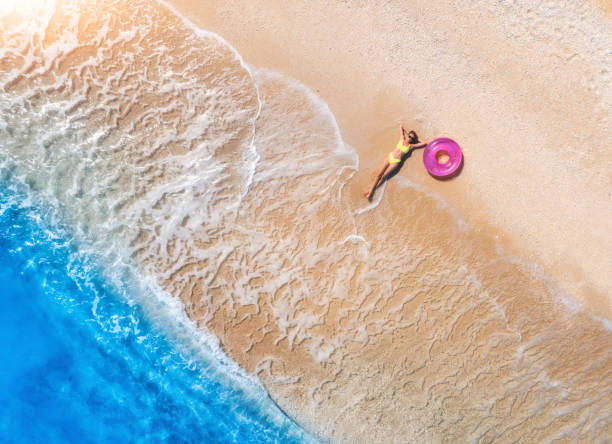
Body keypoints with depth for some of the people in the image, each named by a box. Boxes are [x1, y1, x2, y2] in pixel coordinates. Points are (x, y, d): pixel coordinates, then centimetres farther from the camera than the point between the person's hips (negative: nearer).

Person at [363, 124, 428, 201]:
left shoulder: (411, 146, 2)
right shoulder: (402, 139, 9)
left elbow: (425, 143, 2)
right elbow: (401, 126, 21)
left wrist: (417, 140, 11)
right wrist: (407, 132, 23)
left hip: (396, 162, -2)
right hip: (390, 156, 2)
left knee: (384, 176, -9)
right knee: (379, 173, -6)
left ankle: (371, 191, -4)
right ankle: (371, 189, -4)